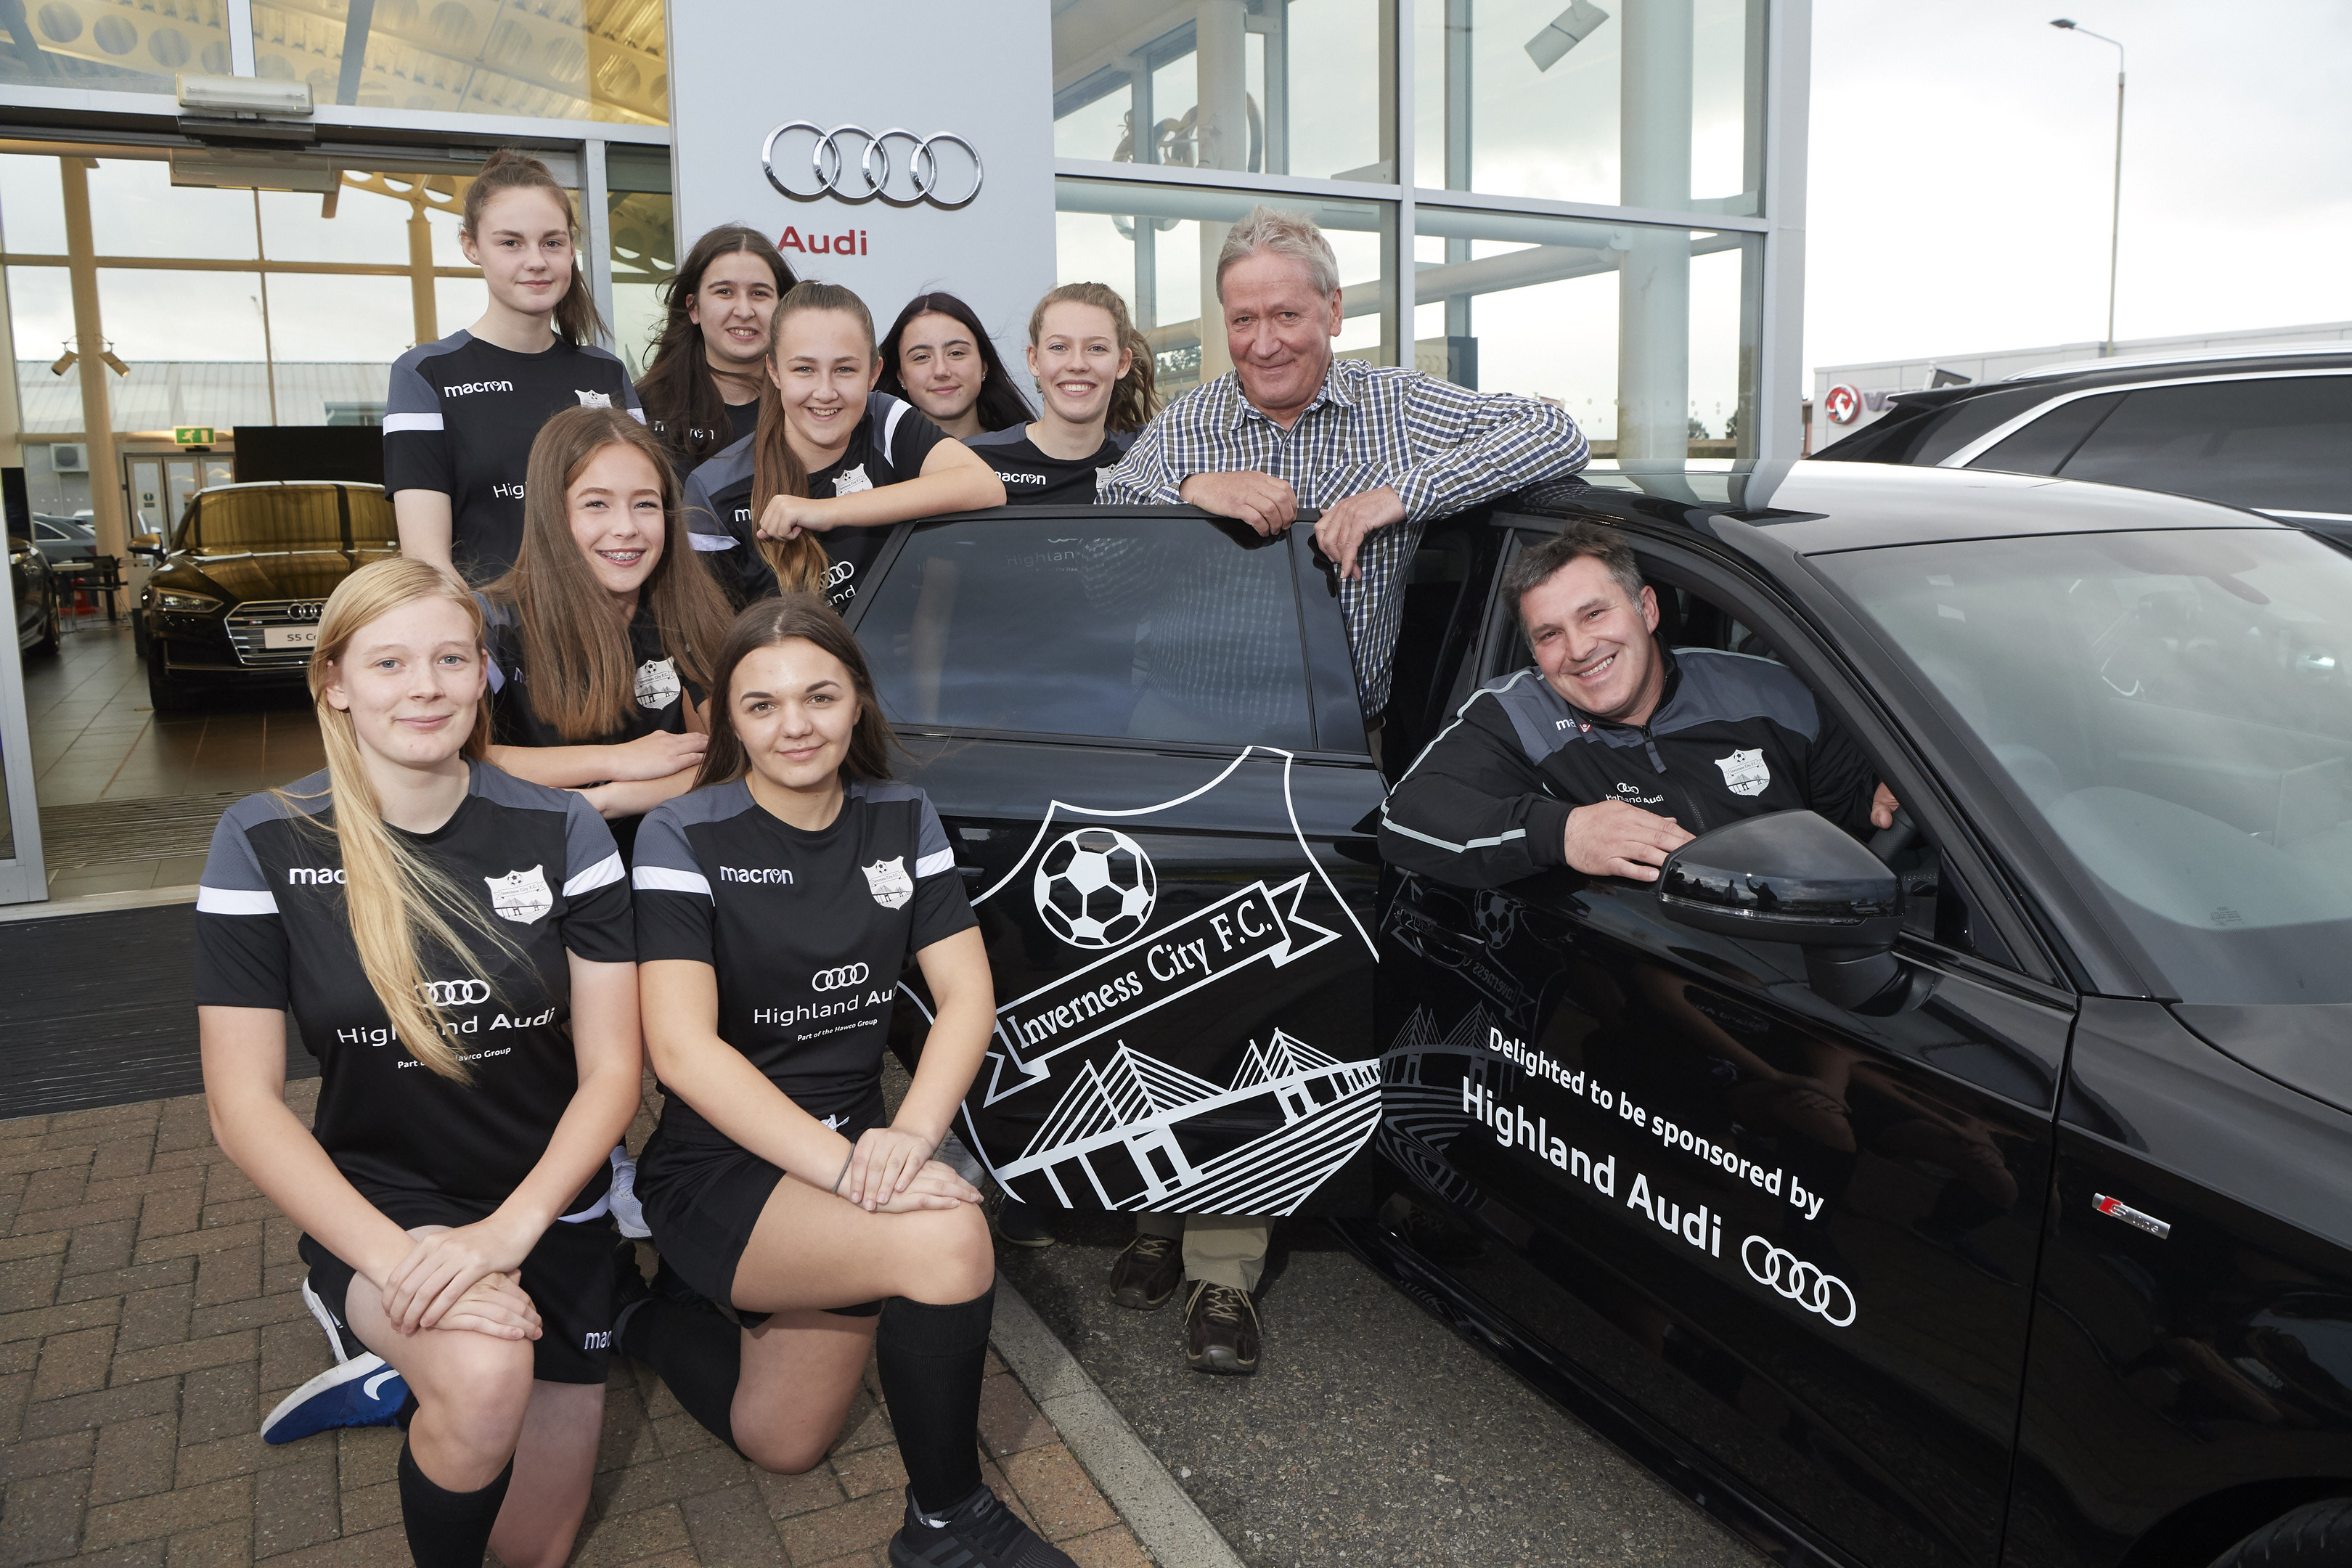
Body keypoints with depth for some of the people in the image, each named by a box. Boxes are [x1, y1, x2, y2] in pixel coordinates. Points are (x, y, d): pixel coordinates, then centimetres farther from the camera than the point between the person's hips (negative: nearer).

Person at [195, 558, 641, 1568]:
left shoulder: (560, 832, -9)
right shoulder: (266, 844, -11)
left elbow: (611, 1071, -9)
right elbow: (243, 1104, -12)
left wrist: (508, 1230, -24)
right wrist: (394, 1258, -25)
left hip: (548, 1210, 2)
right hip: (376, 1206, -2)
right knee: (487, 1377, -35)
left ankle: (405, 1372, 38)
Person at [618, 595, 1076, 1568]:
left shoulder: (901, 821, 0)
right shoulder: (686, 837, -14)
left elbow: (967, 995, -5)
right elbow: (683, 1049, -23)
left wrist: (910, 1134, -24)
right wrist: (841, 1164, -33)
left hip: (845, 1151, 5)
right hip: (714, 1170, -5)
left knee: (781, 1445, 13)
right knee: (946, 1237, -31)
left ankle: (646, 1314, 40)